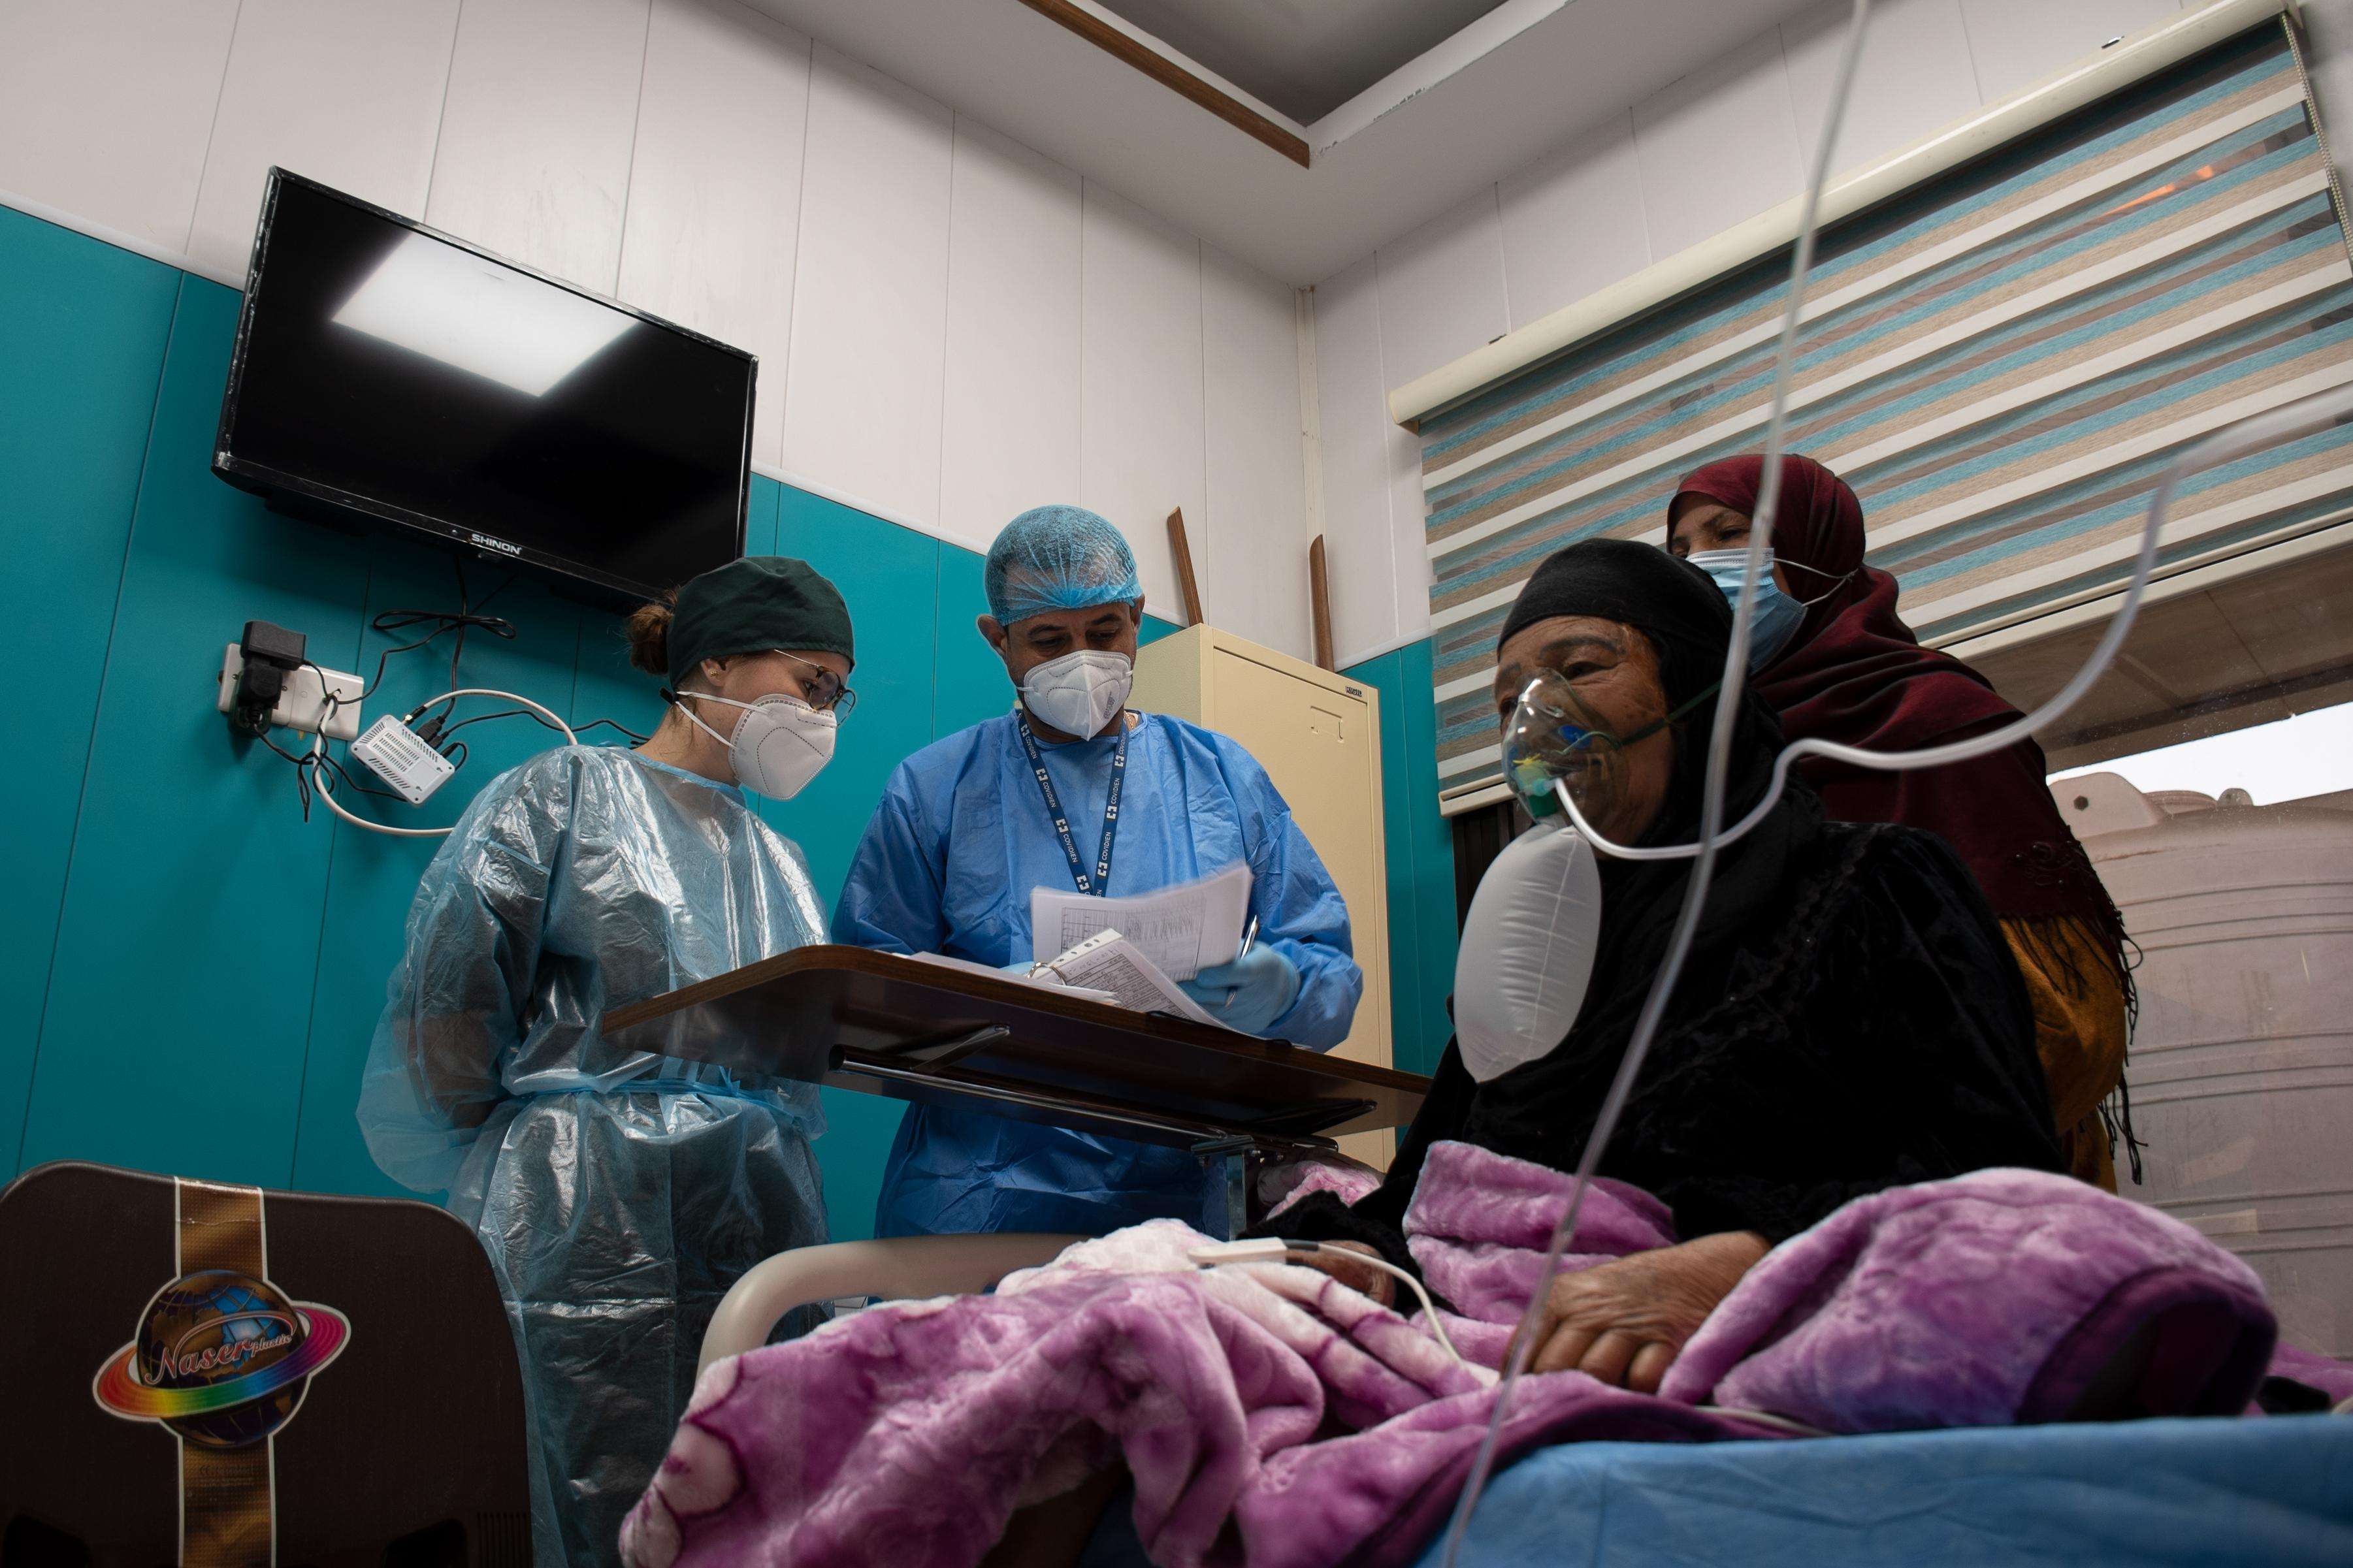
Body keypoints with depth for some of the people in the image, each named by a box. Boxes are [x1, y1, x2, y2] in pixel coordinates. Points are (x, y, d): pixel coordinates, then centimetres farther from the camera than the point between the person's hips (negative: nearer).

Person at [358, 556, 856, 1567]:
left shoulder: (777, 860, 22)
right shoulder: (567, 793, 3)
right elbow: (446, 1010, -2)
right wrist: (523, 1169, 2)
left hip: (762, 1241, 6)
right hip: (592, 1243, -6)